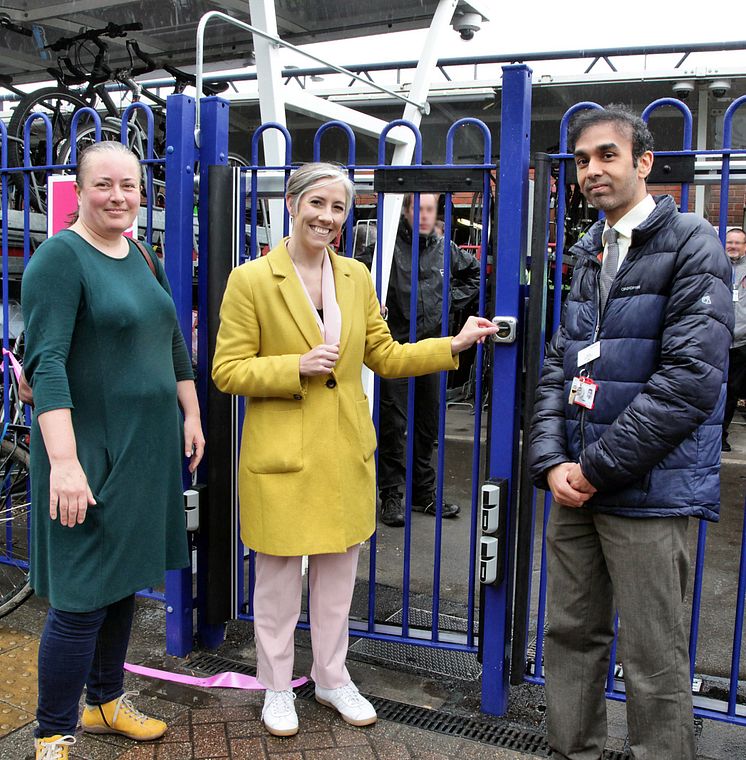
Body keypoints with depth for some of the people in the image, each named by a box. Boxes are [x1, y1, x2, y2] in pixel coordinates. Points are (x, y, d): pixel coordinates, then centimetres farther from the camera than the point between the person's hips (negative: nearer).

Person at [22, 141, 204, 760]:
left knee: (125, 582, 17)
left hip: (148, 447, 8)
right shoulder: (60, 257, -13)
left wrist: (191, 415, 15)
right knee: (82, 598, -2)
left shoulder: (143, 259, 11)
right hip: (89, 453, -7)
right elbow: (45, 362, -21)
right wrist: (64, 460, -28)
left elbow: (174, 343, 19)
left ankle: (106, 701, 35)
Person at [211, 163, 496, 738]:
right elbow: (228, 371, -8)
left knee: (338, 576, 17)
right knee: (278, 578, 11)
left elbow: (386, 357, 10)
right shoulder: (251, 280, -9)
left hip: (346, 453, 4)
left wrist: (454, 345, -1)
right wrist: (297, 367, -21)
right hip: (281, 454, -4)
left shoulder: (357, 277, 6)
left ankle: (333, 678, 38)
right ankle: (277, 687, 32)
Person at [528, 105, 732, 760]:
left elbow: (690, 377, -16)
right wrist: (552, 461, -2)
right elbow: (558, 366, 13)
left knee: (654, 662, 3)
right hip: (577, 487, 7)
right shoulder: (590, 253, 15)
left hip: (649, 491, -6)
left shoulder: (692, 244, -7)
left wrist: (597, 467, -14)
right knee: (571, 635, 15)